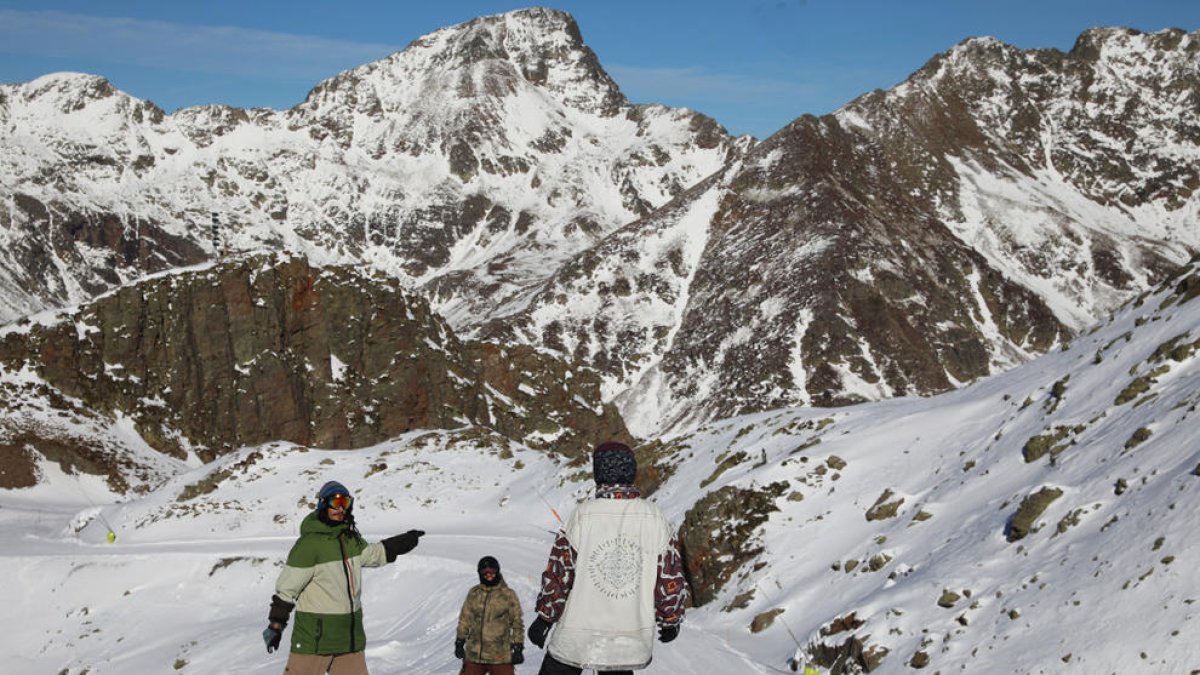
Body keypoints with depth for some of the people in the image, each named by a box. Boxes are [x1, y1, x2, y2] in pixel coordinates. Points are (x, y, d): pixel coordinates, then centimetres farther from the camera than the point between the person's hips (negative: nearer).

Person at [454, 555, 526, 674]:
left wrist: (518, 648, -1)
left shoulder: (508, 595, -2)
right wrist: (459, 642, 10)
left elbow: (517, 622, 2)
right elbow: (464, 618, 13)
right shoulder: (473, 594, 5)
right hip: (474, 654, 3)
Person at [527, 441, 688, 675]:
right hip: (632, 641, 2)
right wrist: (671, 620, 17)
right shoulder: (654, 518, -5)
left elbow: (559, 573, -5)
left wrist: (544, 617, 7)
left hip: (577, 638, -2)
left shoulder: (583, 514, -11)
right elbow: (670, 577, 2)